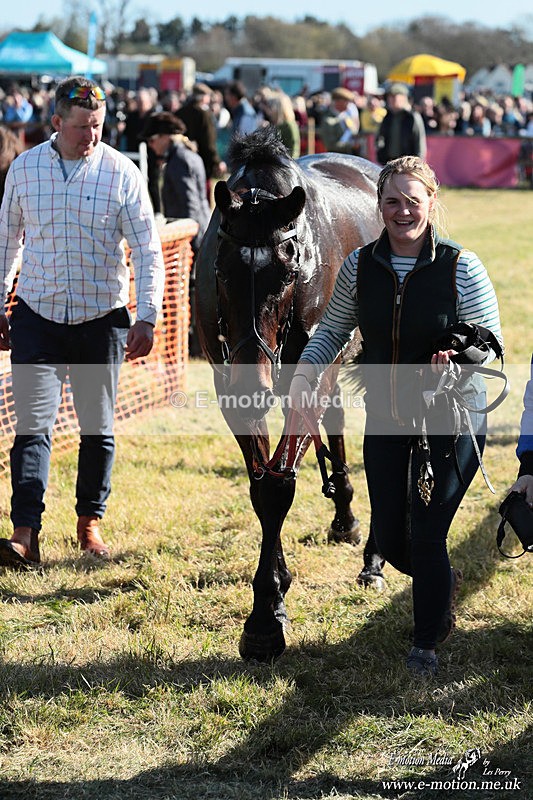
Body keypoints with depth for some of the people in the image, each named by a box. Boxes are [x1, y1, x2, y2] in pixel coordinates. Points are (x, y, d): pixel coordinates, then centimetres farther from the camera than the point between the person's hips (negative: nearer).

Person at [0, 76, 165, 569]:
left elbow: (148, 251, -5)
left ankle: (90, 522, 25)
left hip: (102, 320, 0)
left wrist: (147, 318, -12)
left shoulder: (122, 173, -6)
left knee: (98, 428, 9)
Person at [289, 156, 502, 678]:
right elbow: (333, 330, 8)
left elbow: (492, 345, -10)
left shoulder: (461, 267, -14)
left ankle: (426, 643, 18)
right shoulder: (360, 266, -4)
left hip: (452, 419, -4)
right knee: (389, 541, 10)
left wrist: (458, 360, -30)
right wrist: (305, 371, -9)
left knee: (426, 534, -4)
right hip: (385, 421, 4)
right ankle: (442, 583, 45)